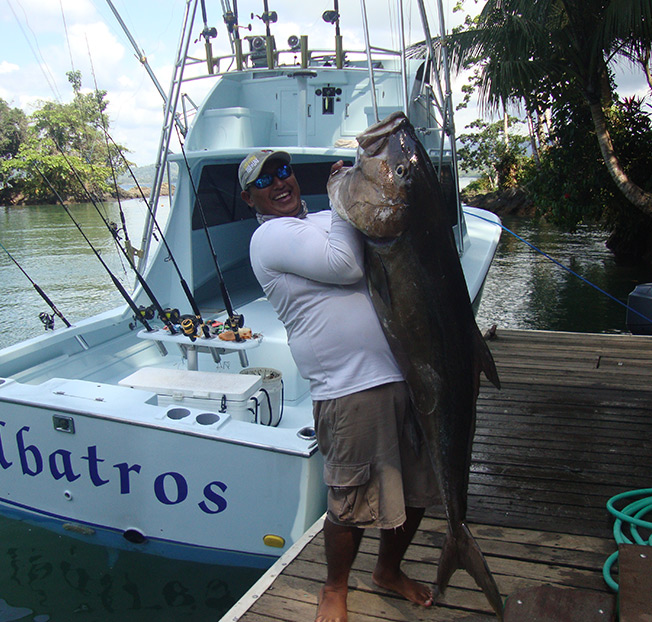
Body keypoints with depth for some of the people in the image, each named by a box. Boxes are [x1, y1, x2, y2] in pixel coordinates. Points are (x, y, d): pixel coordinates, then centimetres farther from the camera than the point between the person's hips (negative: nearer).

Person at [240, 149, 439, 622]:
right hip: (350, 390, -7)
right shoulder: (271, 237, -4)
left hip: (408, 373, 8)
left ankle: (389, 570, 42)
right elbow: (346, 266, -17)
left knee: (417, 488, 18)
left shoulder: (330, 220, 20)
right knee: (352, 501, 3)